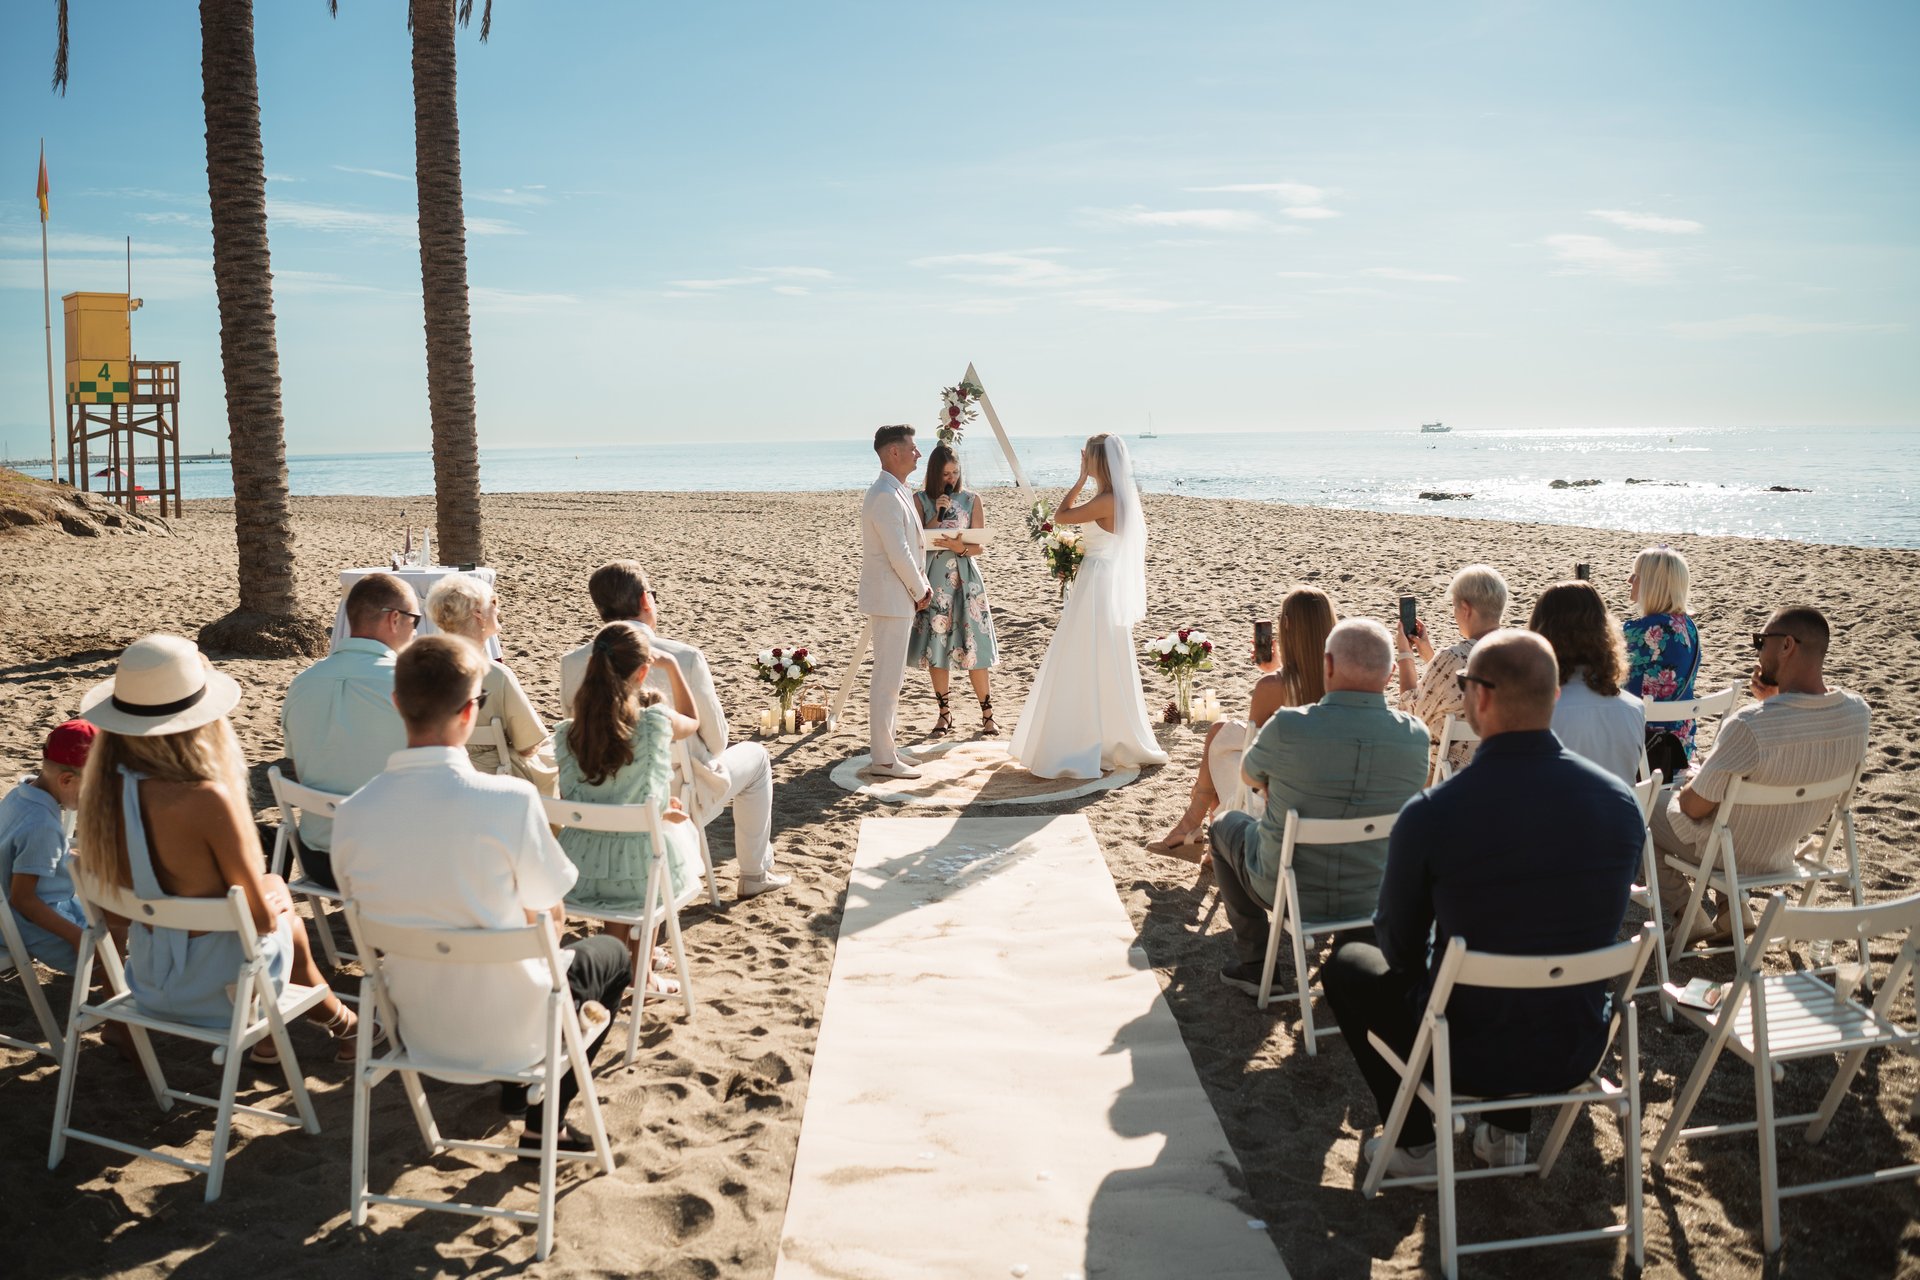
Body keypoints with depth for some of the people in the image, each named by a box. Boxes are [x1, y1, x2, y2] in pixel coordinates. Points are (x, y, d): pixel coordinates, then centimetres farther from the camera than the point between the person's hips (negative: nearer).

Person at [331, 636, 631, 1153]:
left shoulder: (352, 813, -13)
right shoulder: (511, 798, -26)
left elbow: (380, 921, 2)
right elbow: (550, 914, -12)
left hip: (416, 1027, 5)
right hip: (506, 1031, -5)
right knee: (611, 954, 27)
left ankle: (519, 1092, 41)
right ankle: (544, 1121, 25)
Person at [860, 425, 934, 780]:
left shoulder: (900, 492, 14)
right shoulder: (885, 497, -19)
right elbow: (898, 554, -21)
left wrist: (922, 585, 8)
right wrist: (920, 591, -10)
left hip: (900, 597, 10)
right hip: (891, 599, -10)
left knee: (891, 676, 16)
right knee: (887, 678, -5)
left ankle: (886, 746, 26)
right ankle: (883, 759, 0)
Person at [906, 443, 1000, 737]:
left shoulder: (971, 500, 4)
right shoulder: (920, 500, 3)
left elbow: (978, 546, 1)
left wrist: (960, 547, -20)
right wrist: (938, 515, -13)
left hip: (965, 578, -1)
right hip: (933, 579, 1)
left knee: (973, 646, -3)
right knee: (936, 646, 4)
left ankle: (987, 713, 4)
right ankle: (944, 714, 16)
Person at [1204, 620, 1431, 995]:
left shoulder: (1287, 727, -24)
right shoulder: (1416, 736, -14)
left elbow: (1251, 777, -2)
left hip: (1285, 891, -3)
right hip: (1375, 897, 3)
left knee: (1226, 826, 27)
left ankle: (1254, 962, 28)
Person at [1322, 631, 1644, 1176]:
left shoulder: (1430, 814, -22)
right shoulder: (1623, 801, -10)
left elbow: (1399, 947, -6)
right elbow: (1601, 926, 8)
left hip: (1469, 1057, -4)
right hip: (1580, 1052, 5)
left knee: (1348, 965, 23)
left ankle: (1414, 1142, 27)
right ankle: (1508, 1131, 35)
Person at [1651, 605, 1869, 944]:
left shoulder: (1748, 725, -38)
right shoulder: (1857, 712, -17)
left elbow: (1694, 808, -25)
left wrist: (1683, 792, -3)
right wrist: (1775, 701, -5)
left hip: (1726, 854, -6)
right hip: (1785, 852, 6)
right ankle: (1732, 912, 30)